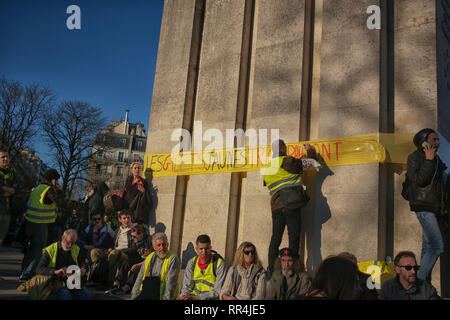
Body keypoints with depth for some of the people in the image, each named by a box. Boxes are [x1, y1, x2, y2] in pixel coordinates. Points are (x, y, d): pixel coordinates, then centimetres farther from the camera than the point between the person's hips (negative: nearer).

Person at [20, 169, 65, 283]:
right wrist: (60, 190, -4)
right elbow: (60, 203, -16)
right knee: (39, 249, -2)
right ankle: (26, 276, -5)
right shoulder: (49, 189, -14)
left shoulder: (37, 188, 13)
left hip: (30, 222, 9)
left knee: (32, 247, 21)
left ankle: (24, 272, 32)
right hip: (40, 224, -9)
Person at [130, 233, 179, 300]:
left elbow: (171, 283, -14)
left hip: (162, 295, -5)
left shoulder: (173, 258, -6)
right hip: (146, 294, 5)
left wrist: (166, 298, -22)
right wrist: (134, 295, 6)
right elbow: (140, 278, 15)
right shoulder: (149, 258, 14)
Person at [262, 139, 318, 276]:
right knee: (293, 238, 0)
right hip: (291, 205, -6)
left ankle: (271, 269, 13)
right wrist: (310, 150, 22)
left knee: (275, 239, 11)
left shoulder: (266, 169, 14)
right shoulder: (286, 161, -4)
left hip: (276, 207, 6)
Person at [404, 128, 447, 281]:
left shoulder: (436, 158, 18)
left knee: (428, 246, 11)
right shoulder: (414, 158, -6)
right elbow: (419, 180, -20)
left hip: (434, 207, 8)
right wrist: (428, 160, -17)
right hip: (424, 207, -8)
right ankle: (420, 281, -9)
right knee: (437, 246, -16)